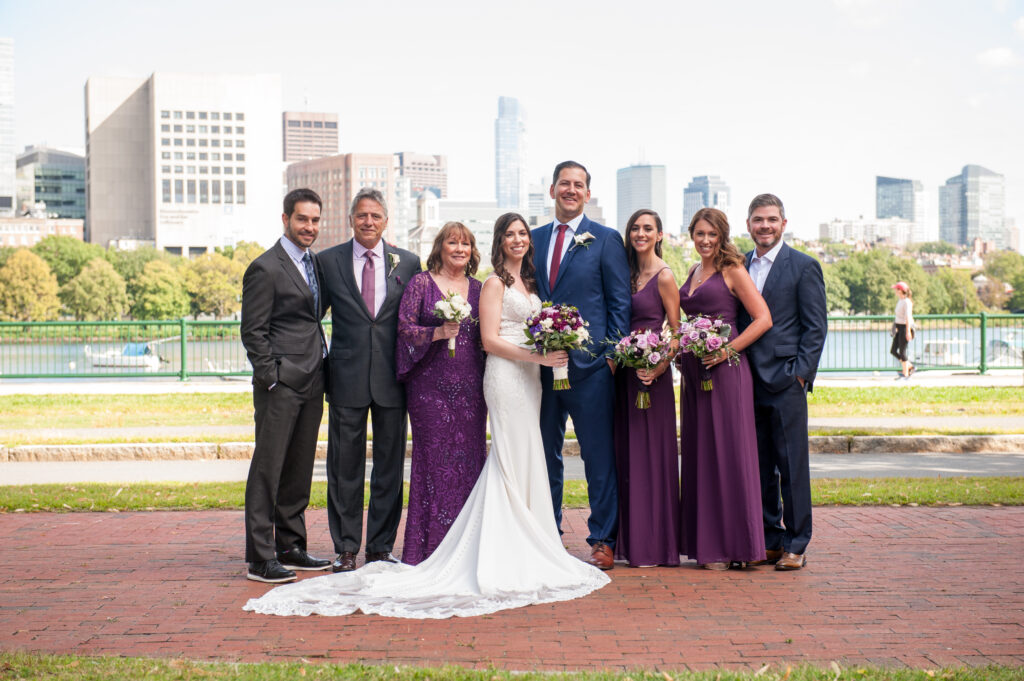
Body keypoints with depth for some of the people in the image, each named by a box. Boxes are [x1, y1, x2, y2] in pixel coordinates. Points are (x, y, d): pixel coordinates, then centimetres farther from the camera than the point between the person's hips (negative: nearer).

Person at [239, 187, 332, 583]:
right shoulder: (265, 269, -9)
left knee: (299, 468, 12)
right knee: (268, 468, -4)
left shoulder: (315, 262, 15)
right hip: (281, 385, -7)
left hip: (311, 383, 8)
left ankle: (290, 547, 20)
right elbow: (253, 333, -10)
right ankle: (260, 558, 0)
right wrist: (272, 379, -14)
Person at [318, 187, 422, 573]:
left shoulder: (407, 263, 6)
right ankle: (345, 548, 14)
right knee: (345, 468, 4)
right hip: (347, 380, -1)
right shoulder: (329, 261, 3)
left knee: (390, 466, 7)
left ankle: (381, 547, 18)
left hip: (392, 378, 1)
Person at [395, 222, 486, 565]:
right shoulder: (421, 283, 2)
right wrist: (439, 332, -17)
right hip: (431, 385, -4)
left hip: (470, 387, 4)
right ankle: (428, 547, 3)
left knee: (469, 457, 3)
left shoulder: (477, 289, 13)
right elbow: (405, 328, -5)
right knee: (434, 459, -4)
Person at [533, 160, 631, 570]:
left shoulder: (606, 240, 2)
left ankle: (602, 540, 7)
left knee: (599, 456, 0)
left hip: (589, 364, -4)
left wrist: (613, 354, -9)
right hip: (541, 363, 4)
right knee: (546, 454, 11)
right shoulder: (535, 239, 14)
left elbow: (620, 302, 0)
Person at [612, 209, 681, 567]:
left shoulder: (664, 276, -8)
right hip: (625, 371, 7)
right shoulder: (630, 273, 13)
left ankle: (654, 545, 4)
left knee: (651, 453, -3)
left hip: (651, 373, -7)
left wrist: (659, 367, -20)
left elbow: (676, 331, -8)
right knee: (626, 453, 10)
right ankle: (631, 541, 18)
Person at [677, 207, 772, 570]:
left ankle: (733, 545, 1)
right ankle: (708, 544, 14)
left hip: (725, 372, -7)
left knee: (728, 453, -5)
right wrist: (680, 350, 8)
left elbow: (763, 319, -10)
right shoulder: (693, 273, 17)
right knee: (699, 455, 8)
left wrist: (727, 350, -16)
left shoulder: (732, 271, -3)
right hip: (694, 374, 8)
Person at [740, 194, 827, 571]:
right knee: (759, 465, 8)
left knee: (792, 465, -2)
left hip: (785, 383, -5)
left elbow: (816, 327, -3)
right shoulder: (740, 266, 14)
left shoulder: (803, 266, 0)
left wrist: (800, 373, -11)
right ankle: (769, 539, 17)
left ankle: (796, 544, 6)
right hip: (748, 382, 5)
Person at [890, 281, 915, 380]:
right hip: (899, 327, 9)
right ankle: (910, 367, 17)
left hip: (905, 327, -9)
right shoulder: (900, 301, 12)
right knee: (893, 351, 7)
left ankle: (905, 374, 6)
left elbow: (908, 316, -22)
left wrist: (908, 331, -28)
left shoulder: (907, 302, -15)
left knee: (902, 352, -4)